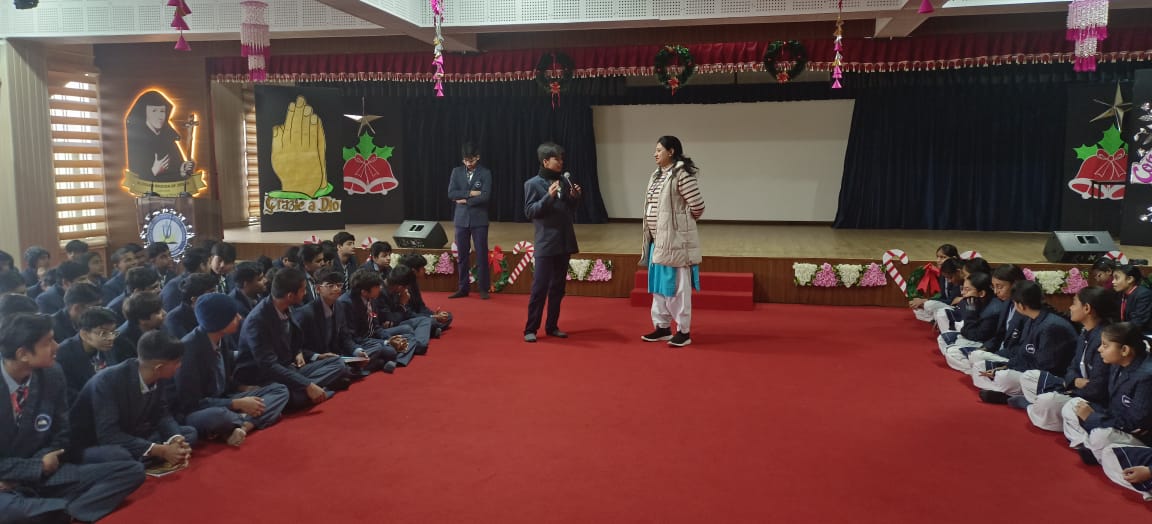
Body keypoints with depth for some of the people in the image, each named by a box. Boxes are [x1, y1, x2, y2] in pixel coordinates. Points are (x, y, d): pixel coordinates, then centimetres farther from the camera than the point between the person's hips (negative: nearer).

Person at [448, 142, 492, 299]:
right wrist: (470, 193, -12)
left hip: (479, 219, -3)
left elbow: (485, 196, -13)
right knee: (462, 255, 8)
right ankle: (462, 288, 17)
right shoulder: (456, 171, 7)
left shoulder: (485, 173, -2)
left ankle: (483, 288, 9)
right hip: (461, 219, 3)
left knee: (482, 255, 0)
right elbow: (451, 193, -3)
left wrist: (465, 200, -9)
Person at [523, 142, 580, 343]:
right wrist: (549, 196, -22)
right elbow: (529, 211, -11)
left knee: (558, 287, 10)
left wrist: (574, 197, -4)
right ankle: (530, 329, 3)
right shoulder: (533, 183, -5)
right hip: (546, 244, -5)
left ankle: (552, 326, 19)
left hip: (564, 242, 6)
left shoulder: (564, 181, 9)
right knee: (540, 287, -5)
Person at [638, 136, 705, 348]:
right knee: (659, 285, 14)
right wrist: (649, 238, 15)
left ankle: (684, 331, 8)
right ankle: (662, 326, 24)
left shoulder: (682, 174, -14)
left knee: (678, 286, -1)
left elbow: (698, 205, -15)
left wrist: (682, 222, 2)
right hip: (658, 240, 9)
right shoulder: (657, 175, 13)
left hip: (676, 240, -9)